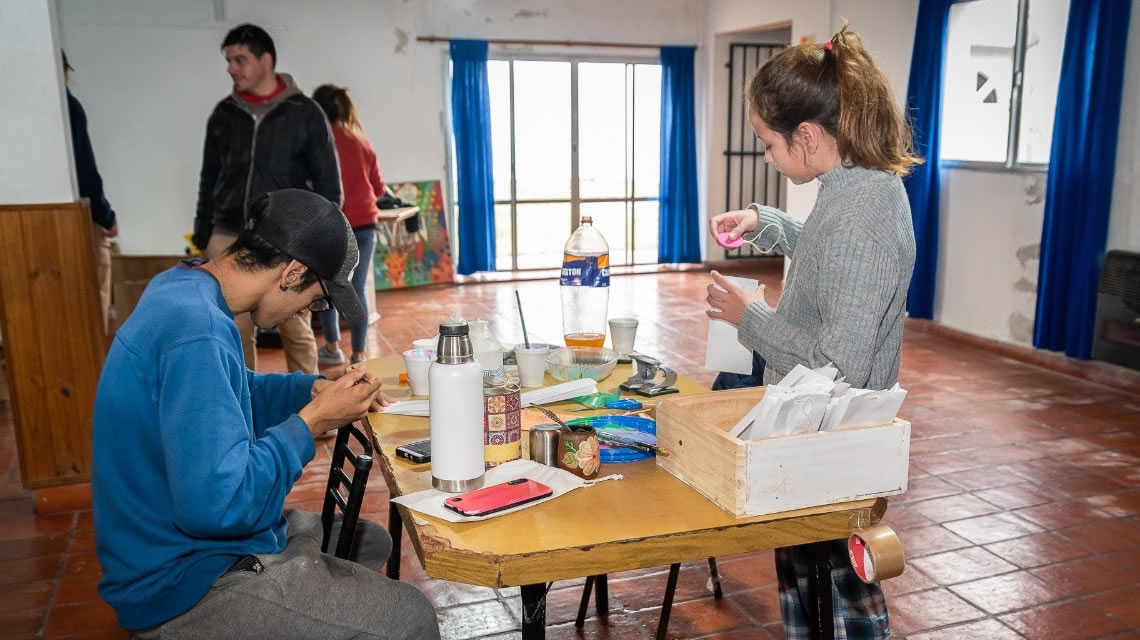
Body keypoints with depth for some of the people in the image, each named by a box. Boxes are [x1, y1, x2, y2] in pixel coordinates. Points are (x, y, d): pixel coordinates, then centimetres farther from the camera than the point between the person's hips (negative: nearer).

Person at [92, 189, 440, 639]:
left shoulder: (181, 286, 2)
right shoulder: (197, 330, -29)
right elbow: (216, 504, -33)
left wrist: (311, 389, 3)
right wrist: (313, 420, -20)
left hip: (180, 545, 10)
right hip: (184, 585, -10)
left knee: (370, 541, 21)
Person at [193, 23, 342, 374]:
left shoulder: (304, 113, -1)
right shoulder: (224, 114, 9)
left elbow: (327, 182, -1)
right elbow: (209, 180, 15)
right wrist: (202, 238, 12)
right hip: (229, 241, 3)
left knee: (296, 332, 5)